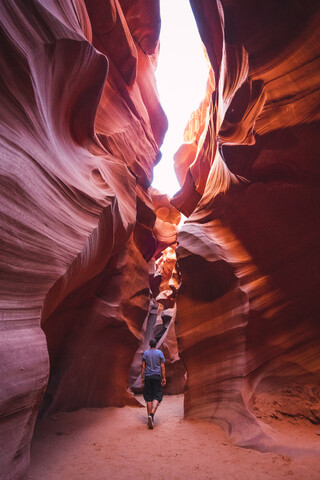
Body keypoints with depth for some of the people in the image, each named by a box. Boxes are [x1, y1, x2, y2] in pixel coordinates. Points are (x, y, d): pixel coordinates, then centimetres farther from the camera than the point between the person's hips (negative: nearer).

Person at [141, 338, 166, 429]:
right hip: (157, 377, -2)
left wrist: (142, 378, 8)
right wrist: (164, 378, 4)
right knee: (157, 397, -2)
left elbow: (143, 367, 3)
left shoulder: (145, 353, 5)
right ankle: (152, 414, -22)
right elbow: (162, 367, 0)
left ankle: (150, 416, 9)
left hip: (148, 377, 2)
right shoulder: (160, 353, 1)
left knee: (149, 398, 8)